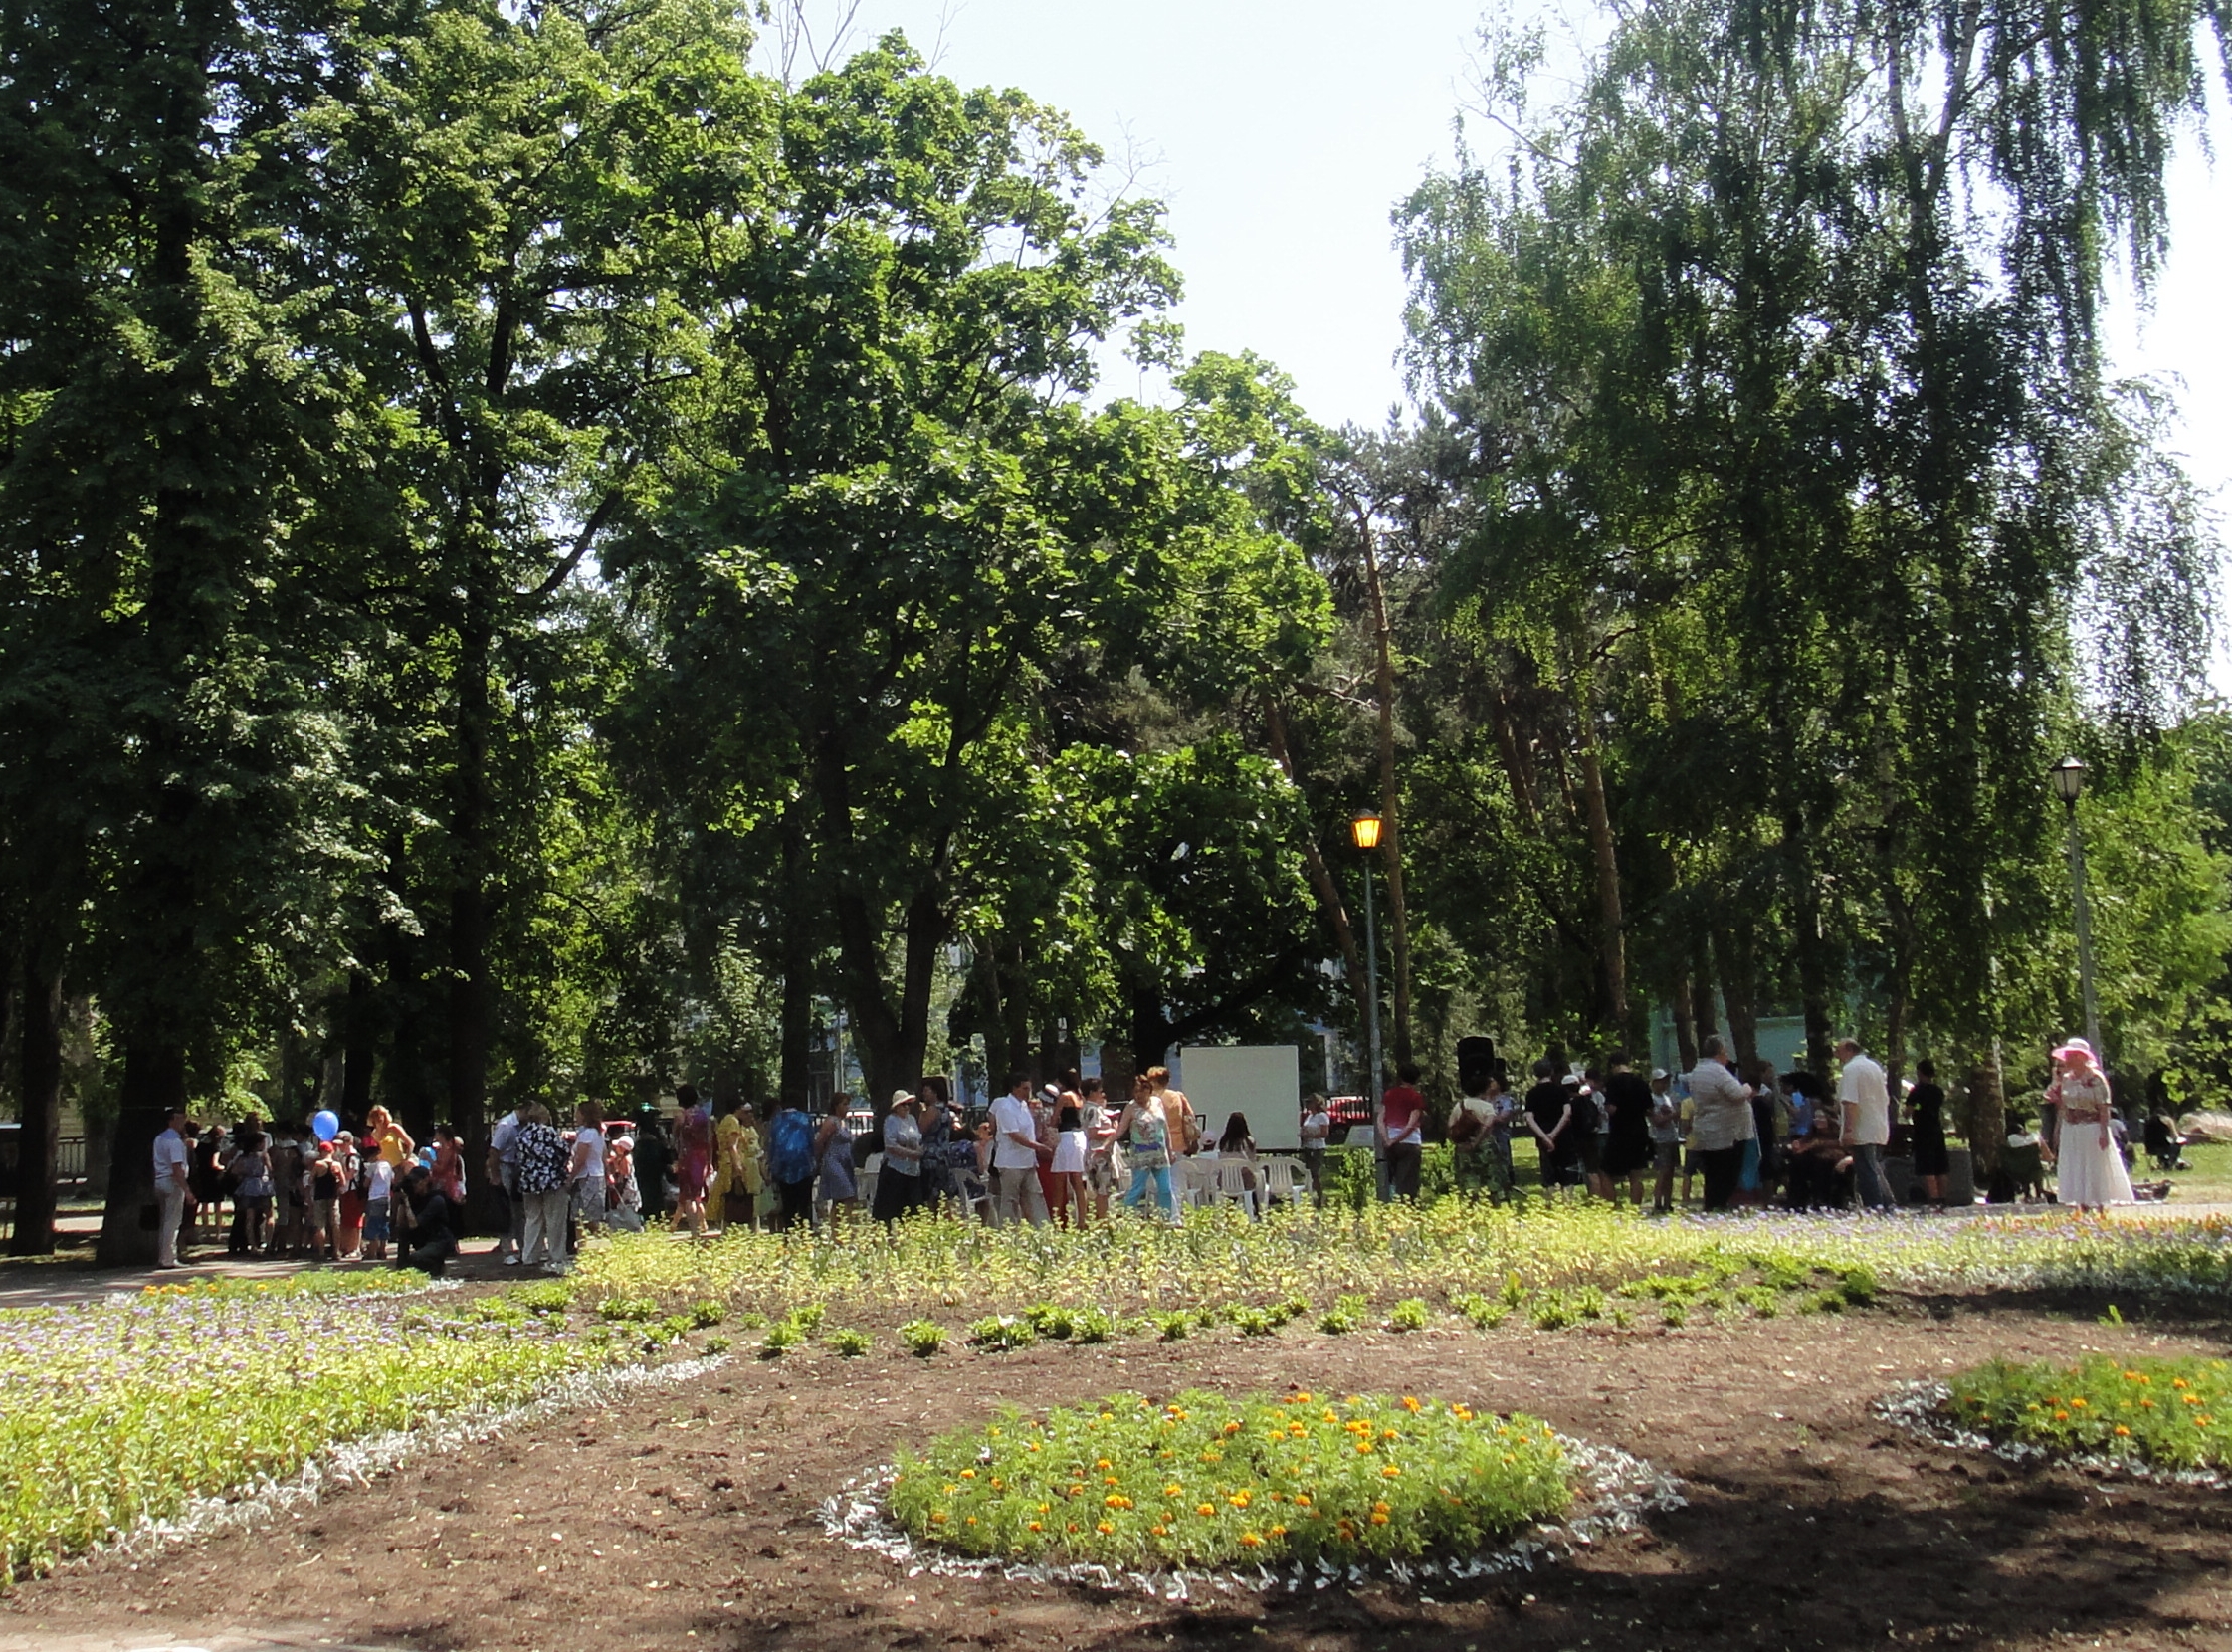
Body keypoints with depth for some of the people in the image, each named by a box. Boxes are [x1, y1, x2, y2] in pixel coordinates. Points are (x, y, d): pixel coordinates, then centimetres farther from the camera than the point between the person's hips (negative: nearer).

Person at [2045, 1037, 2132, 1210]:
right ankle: (2083, 1208, 13)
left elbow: (2104, 1108, -13)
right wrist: (2054, 1097, -6)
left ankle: (2100, 1208, 5)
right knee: (2075, 1172, 7)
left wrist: (2104, 1132, -19)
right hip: (2070, 1131, 6)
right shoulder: (2066, 1079, 8)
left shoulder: (2096, 1078, -10)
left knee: (2096, 1171, -1)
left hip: (2092, 1130, -6)